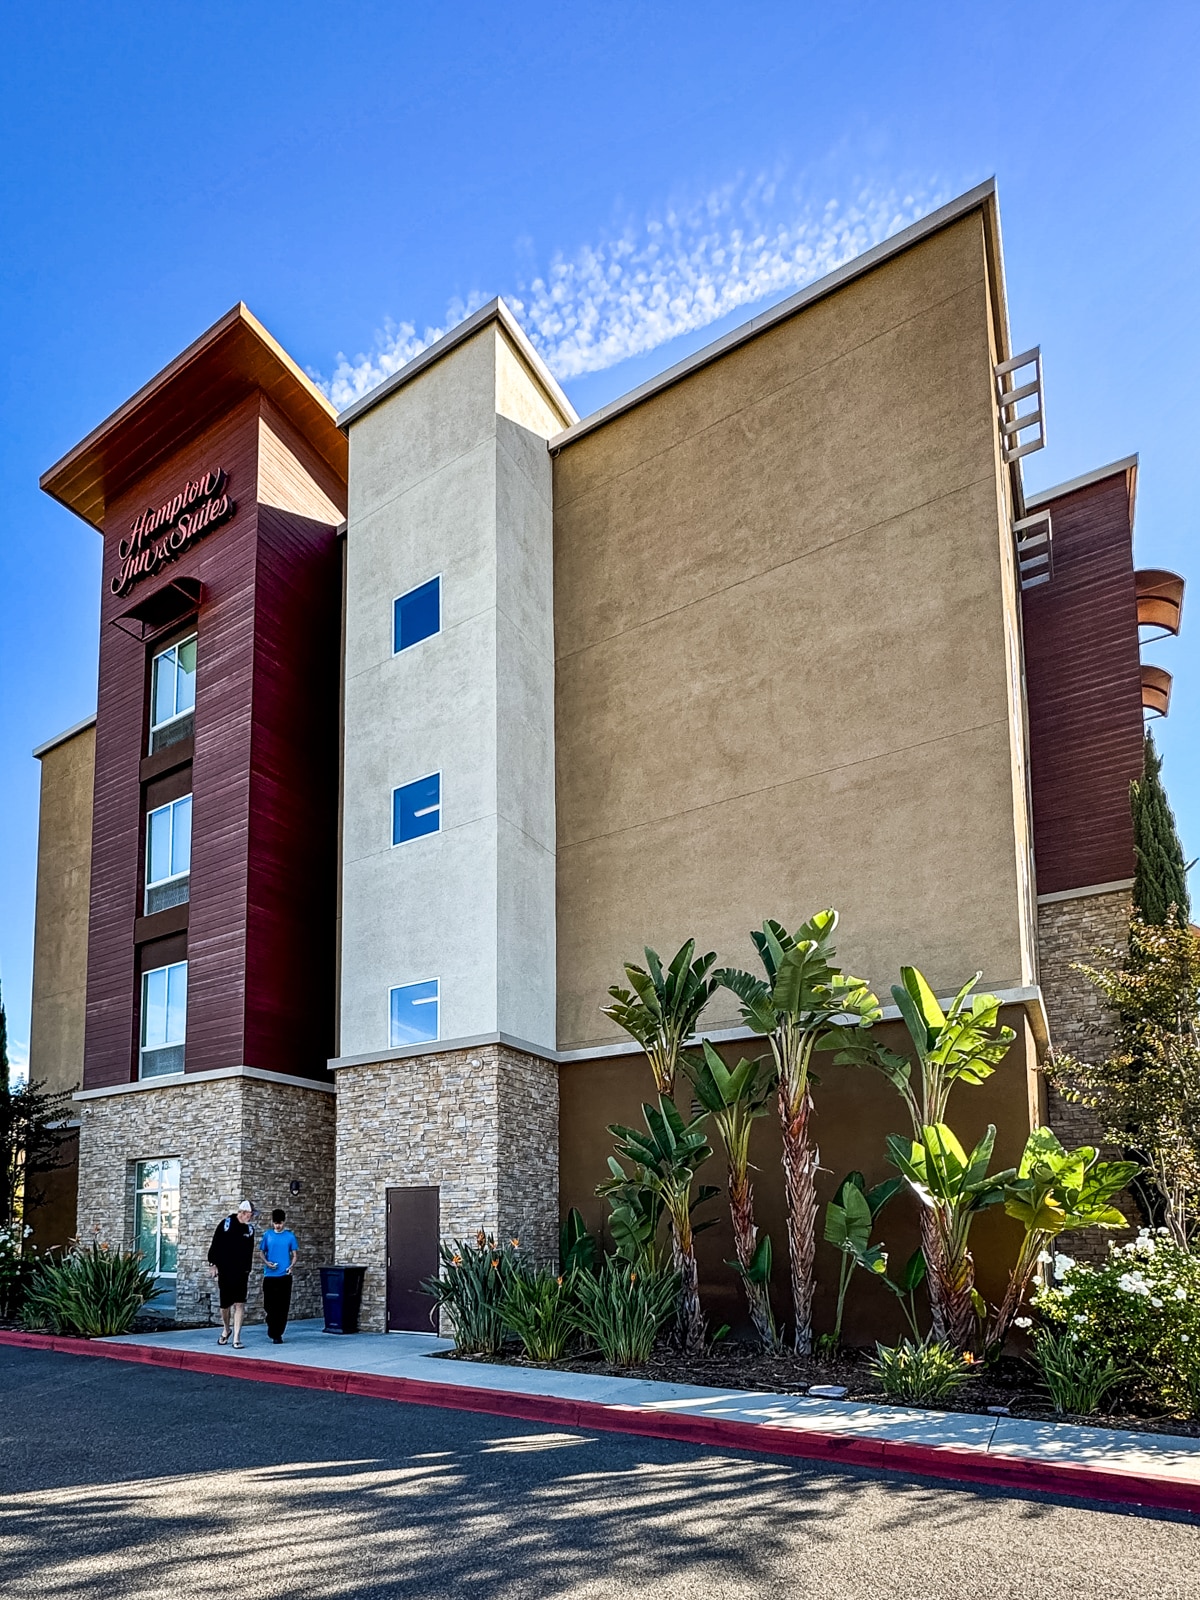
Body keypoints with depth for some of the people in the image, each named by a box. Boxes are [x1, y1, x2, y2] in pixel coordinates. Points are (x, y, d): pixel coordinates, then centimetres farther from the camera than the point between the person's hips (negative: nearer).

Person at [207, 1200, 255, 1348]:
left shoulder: (249, 1229, 6)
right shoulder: (226, 1223, -6)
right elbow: (215, 1245, -1)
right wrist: (213, 1264, -4)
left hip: (241, 1273, 2)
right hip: (224, 1272, -2)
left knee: (240, 1304, -7)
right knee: (225, 1304, 9)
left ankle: (236, 1338, -4)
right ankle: (225, 1331, 35)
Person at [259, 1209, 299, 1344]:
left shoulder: (290, 1236, 2)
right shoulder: (267, 1235, 4)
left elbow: (294, 1254, 6)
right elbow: (261, 1252, 10)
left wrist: (291, 1266, -12)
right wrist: (266, 1262, -10)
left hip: (284, 1276, -1)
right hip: (269, 1276, 1)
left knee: (283, 1307, -1)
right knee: (269, 1306, 3)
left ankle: (277, 1334, 9)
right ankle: (272, 1331, 23)